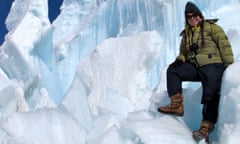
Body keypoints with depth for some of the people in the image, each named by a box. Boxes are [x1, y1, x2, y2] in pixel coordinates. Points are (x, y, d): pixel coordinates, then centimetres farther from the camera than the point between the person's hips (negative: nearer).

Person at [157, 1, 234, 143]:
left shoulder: (210, 27, 2)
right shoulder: (186, 34, 21)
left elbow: (224, 44, -5)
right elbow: (184, 53, 25)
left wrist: (229, 64, -12)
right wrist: (179, 60, 1)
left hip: (212, 65, -6)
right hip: (194, 66, 6)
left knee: (211, 95, -15)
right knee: (172, 71, -11)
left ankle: (206, 129, -13)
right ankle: (176, 105, -16)